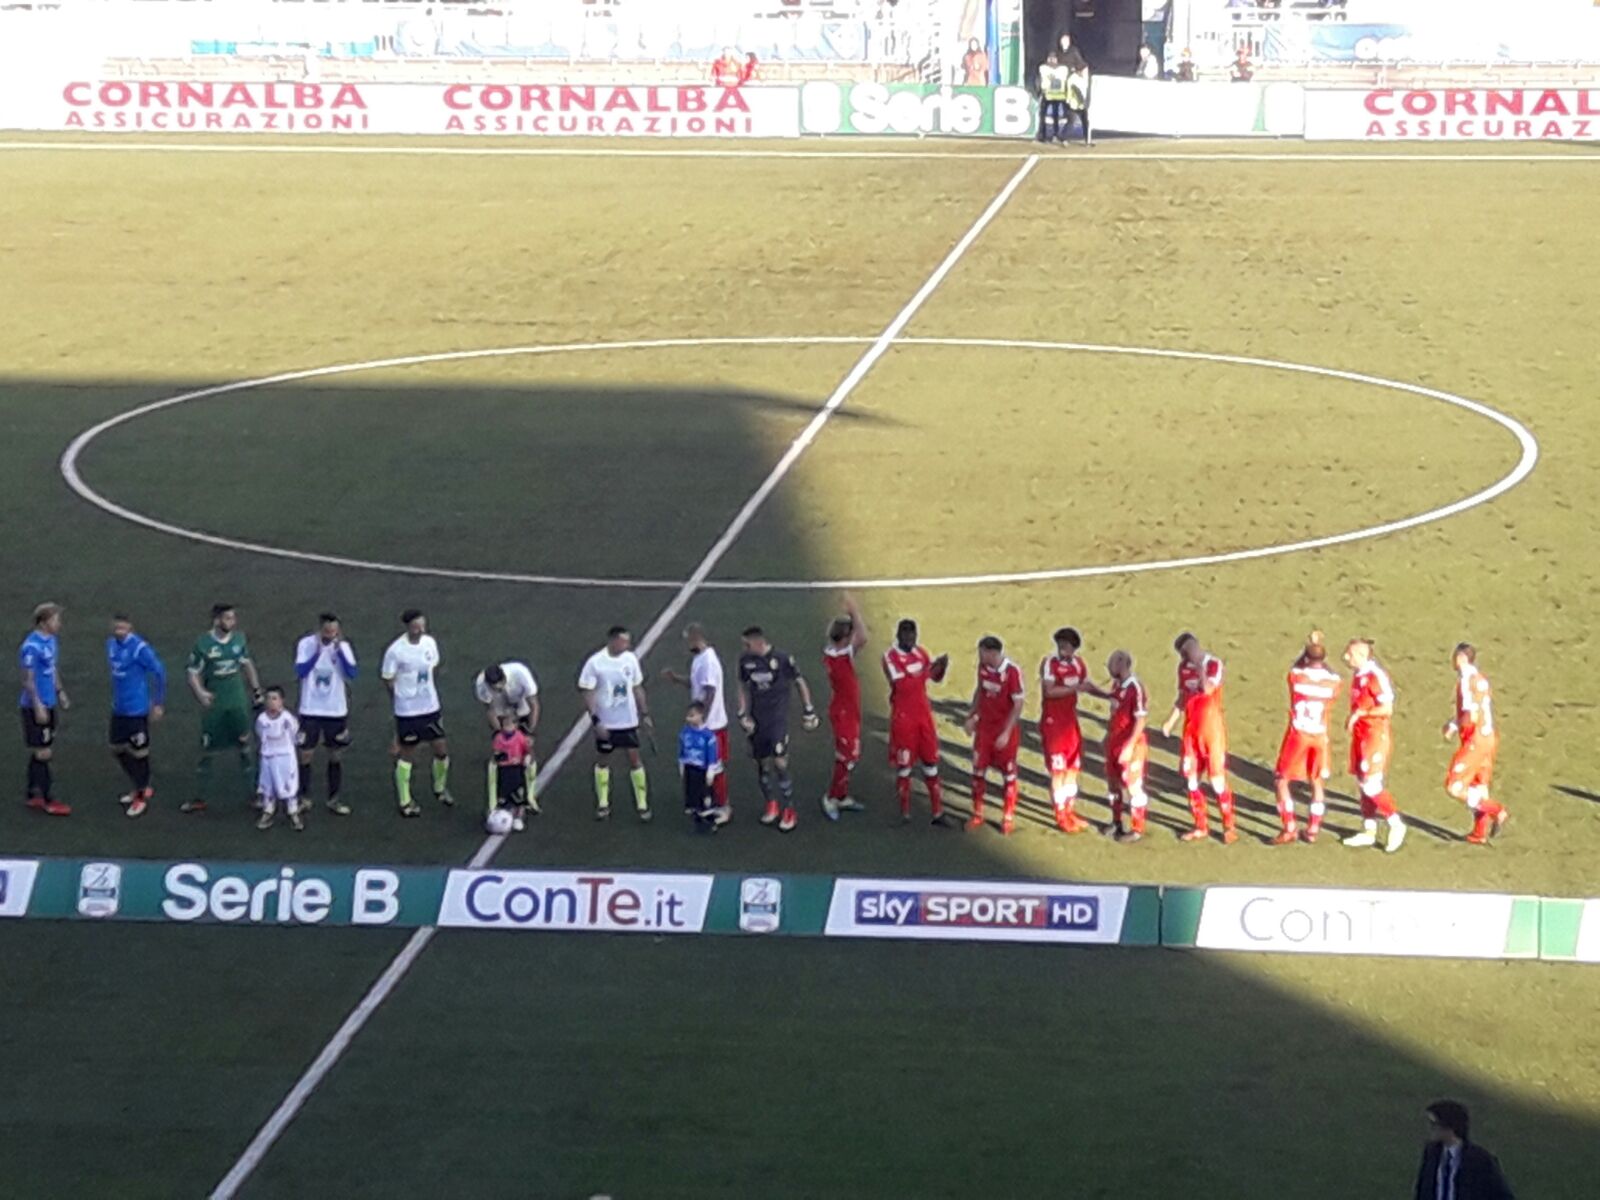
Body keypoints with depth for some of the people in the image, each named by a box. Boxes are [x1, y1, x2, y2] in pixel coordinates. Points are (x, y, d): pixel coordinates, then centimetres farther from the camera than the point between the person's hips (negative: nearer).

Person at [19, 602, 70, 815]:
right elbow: (28, 680, -19)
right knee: (43, 753, -2)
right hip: (36, 707, -9)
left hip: (48, 704, 9)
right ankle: (48, 801, 4)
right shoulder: (31, 647, -21)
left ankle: (33, 795, 25)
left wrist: (60, 692, 19)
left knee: (39, 752, 16)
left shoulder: (52, 639, 6)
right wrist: (38, 707, -19)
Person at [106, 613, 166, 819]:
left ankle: (141, 796, 16)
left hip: (137, 709, -8)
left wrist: (159, 703, -10)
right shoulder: (111, 644, 3)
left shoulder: (139, 648, -19)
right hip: (118, 708, 8)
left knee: (138, 752, 2)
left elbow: (159, 672, -13)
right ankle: (140, 787, 34)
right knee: (117, 749, 16)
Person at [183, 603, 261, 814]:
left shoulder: (239, 638, -1)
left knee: (245, 747, 6)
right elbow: (192, 673, -8)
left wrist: (256, 690, 14)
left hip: (238, 704, 3)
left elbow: (247, 664, 14)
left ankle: (253, 793, 16)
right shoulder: (203, 644, -12)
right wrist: (200, 692, -25)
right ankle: (200, 799, 16)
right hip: (213, 704, -3)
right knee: (207, 752, 5)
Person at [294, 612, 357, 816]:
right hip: (310, 710, -2)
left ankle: (333, 800, 19)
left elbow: (352, 674, -15)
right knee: (306, 755, 4)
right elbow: (300, 672, -20)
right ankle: (304, 798, 17)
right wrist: (317, 652, -29)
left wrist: (339, 650, -23)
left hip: (336, 710, 2)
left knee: (336, 755, 8)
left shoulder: (343, 646, -4)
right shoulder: (306, 644, -8)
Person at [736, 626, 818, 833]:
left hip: (778, 719, -4)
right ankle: (772, 805, 29)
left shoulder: (782, 659, -13)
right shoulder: (745, 660, -2)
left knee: (780, 763, -10)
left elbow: (800, 683, 0)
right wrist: (743, 714, 2)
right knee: (762, 763, 10)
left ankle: (789, 812, 1)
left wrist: (809, 711, 3)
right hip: (757, 720, 4)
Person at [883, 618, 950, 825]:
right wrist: (927, 671, -26)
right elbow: (903, 685, -25)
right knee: (903, 765, 3)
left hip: (924, 714, 6)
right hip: (903, 717, -6)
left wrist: (942, 666, -5)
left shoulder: (921, 653, 5)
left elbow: (936, 678, 16)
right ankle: (905, 812, 14)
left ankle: (938, 812, 12)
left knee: (931, 763, 7)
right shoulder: (890, 657, -15)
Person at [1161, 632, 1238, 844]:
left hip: (1211, 727, -6)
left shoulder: (1213, 664, -12)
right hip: (1190, 728, 6)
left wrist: (1198, 663, -28)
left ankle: (1229, 827, 3)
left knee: (1217, 777, -6)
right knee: (1191, 777, 7)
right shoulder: (1184, 667, 7)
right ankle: (1201, 827, 17)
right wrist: (1171, 721, 8)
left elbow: (1208, 689, -29)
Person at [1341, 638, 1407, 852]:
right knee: (1363, 785, 11)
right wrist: (1352, 720, 8)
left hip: (1376, 737, -9)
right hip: (1361, 737, 9)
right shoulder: (1357, 676, 11)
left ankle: (1396, 825, 2)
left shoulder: (1375, 677, -17)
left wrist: (1361, 713, -19)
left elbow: (1387, 708, -21)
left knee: (1371, 785, -11)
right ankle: (1369, 831, 18)